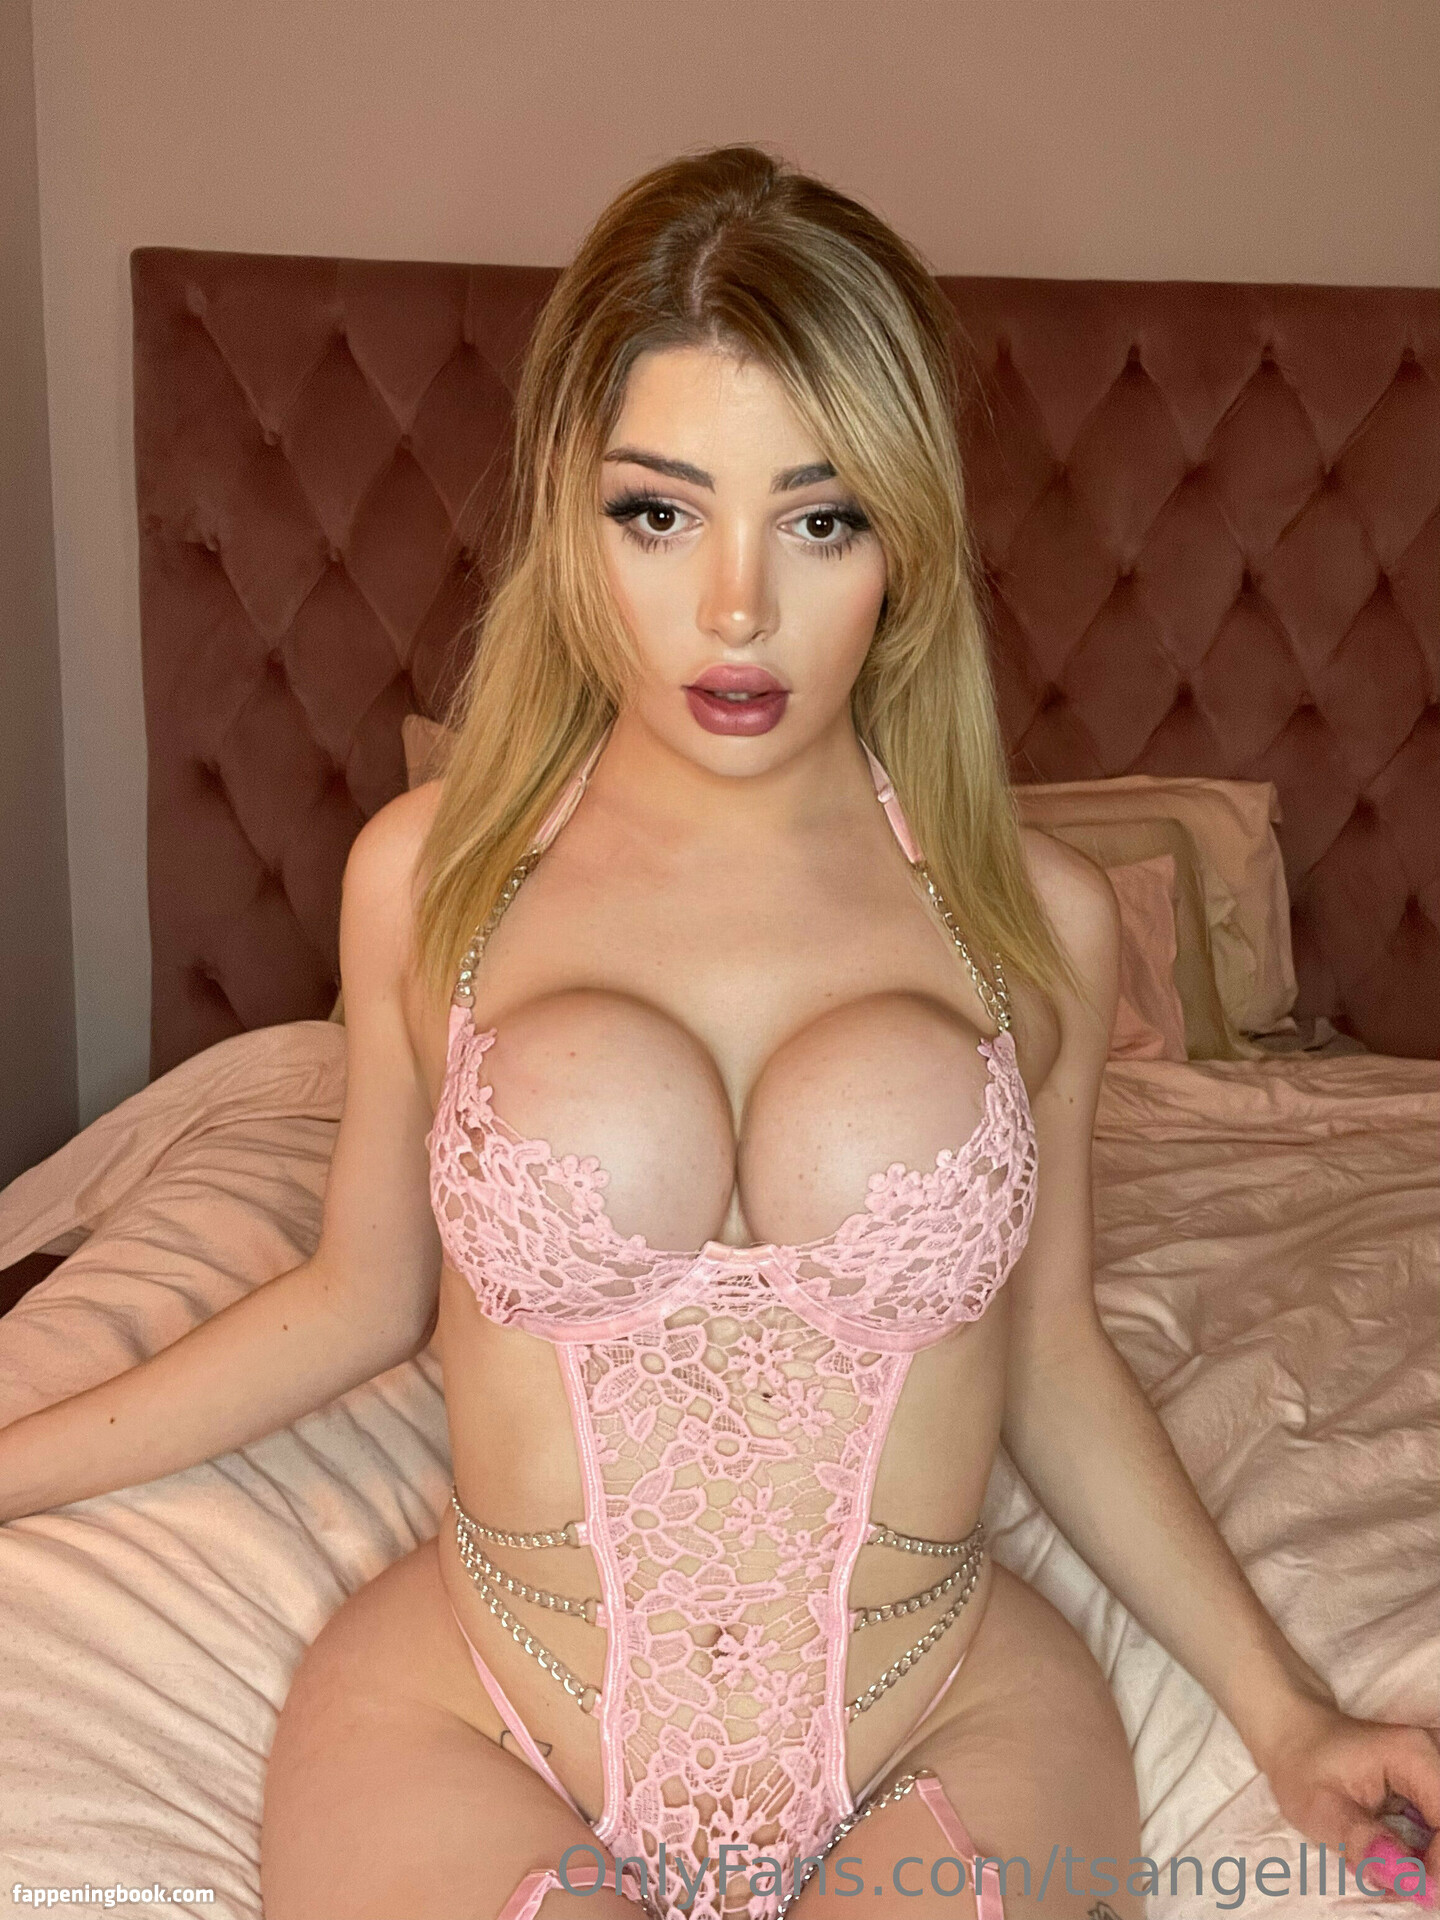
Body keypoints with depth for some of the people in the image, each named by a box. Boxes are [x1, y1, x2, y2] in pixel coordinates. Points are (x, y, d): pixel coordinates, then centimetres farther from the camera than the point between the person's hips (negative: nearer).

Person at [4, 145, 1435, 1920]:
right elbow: (360, 1295, 8)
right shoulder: (427, 876, -4)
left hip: (953, 1742, 1)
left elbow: (1050, 1356, 7)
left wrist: (1279, 1708, 5)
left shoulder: (1038, 919, -4)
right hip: (475, 1738, 0)